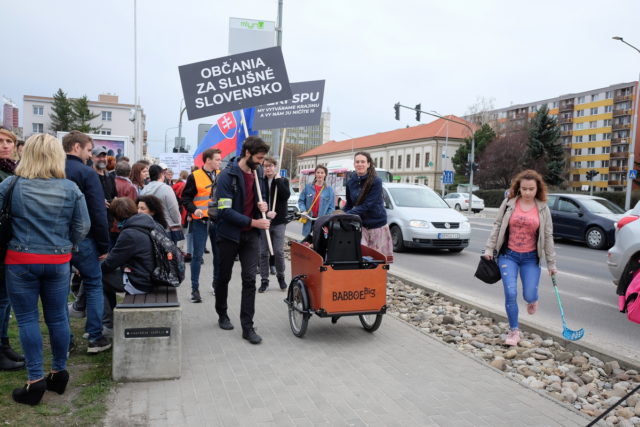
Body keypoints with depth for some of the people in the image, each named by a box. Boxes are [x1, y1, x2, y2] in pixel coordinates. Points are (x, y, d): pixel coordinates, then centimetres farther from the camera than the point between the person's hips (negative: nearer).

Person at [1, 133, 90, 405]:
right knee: (57, 317, 12)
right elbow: (82, 226, -1)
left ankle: (35, 380, 8)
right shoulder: (70, 188, -4)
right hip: (58, 261, 2)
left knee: (27, 319, 6)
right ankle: (59, 373, 24)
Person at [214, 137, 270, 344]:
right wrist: (253, 222, -24)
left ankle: (247, 327, 4)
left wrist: (262, 206, -4)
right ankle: (222, 315, 36)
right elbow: (225, 211, -20)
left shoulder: (258, 174, 5)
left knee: (250, 279, -2)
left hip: (250, 235, 4)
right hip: (229, 234, -4)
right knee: (224, 277, 14)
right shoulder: (228, 175, -15)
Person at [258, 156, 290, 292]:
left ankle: (280, 276, 19)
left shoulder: (283, 181, 5)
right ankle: (264, 280, 14)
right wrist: (266, 213, -16)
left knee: (279, 251, -2)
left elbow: (286, 195, -12)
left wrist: (277, 179, -11)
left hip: (279, 221, -1)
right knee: (263, 252, 4)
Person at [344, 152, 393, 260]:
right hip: (360, 224, 3)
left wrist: (348, 215, -24)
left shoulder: (376, 181, -13)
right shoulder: (350, 182, 4)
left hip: (377, 224, -3)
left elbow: (367, 205, -20)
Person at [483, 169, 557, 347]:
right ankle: (514, 330, 8)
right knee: (511, 293, -9)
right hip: (508, 255, -1)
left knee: (529, 296, -3)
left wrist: (551, 263, 6)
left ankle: (532, 299, 37)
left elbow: (548, 236, 5)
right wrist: (489, 249, -2)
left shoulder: (543, 209, 1)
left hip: (530, 258, 1)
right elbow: (497, 226, 3)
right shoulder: (508, 203, -2)